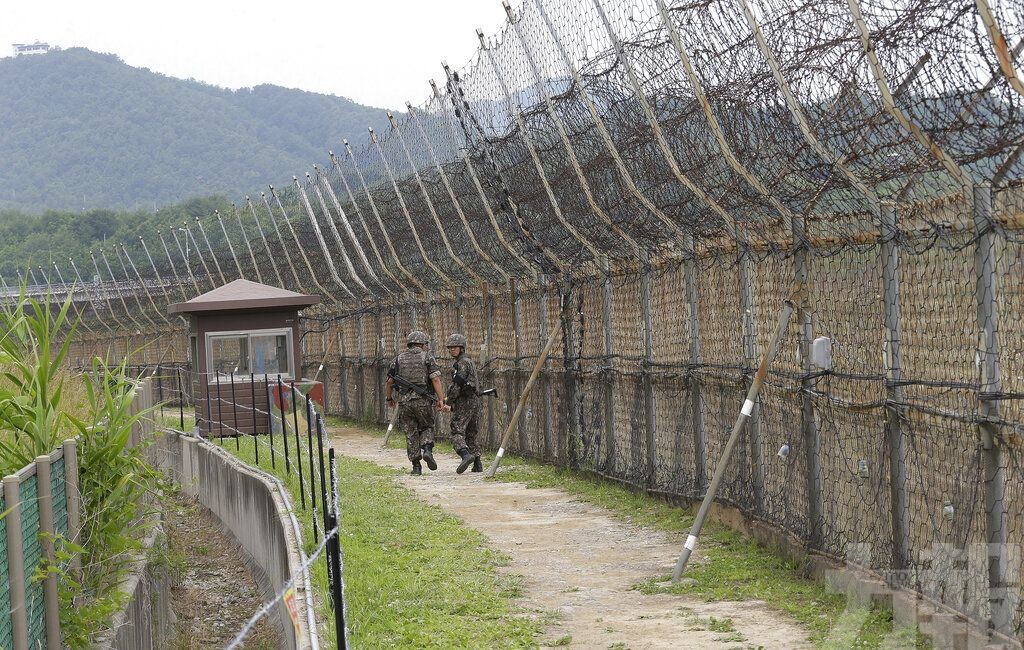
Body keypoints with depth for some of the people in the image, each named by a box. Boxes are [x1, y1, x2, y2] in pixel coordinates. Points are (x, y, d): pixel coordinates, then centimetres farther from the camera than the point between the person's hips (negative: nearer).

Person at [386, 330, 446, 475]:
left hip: (404, 401, 2)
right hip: (422, 400, -2)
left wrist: (389, 398, 25)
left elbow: (389, 382, 10)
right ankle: (427, 450, -9)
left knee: (411, 433, 9)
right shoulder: (427, 357, 2)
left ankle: (416, 466, 6)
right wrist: (441, 400, -10)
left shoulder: (399, 359, 10)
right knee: (427, 427, 17)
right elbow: (435, 379, -8)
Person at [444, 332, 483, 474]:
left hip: (464, 402, -9)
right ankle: (477, 465, 11)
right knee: (471, 435, 14)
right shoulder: (470, 361, 21)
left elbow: (457, 384, -18)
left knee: (457, 433, -15)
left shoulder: (462, 363, -10)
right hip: (475, 400, 9)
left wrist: (449, 403, -17)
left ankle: (466, 455, -35)